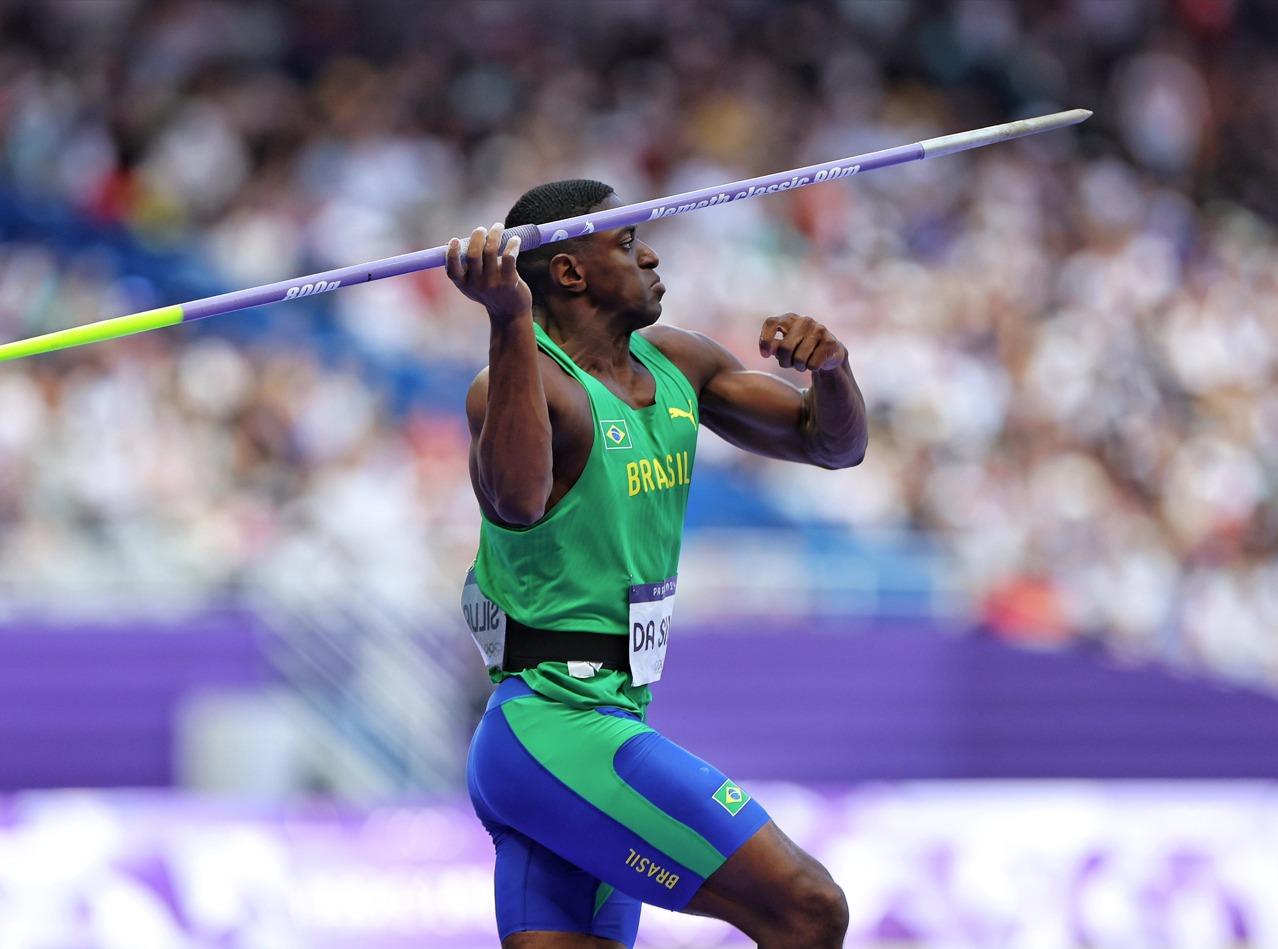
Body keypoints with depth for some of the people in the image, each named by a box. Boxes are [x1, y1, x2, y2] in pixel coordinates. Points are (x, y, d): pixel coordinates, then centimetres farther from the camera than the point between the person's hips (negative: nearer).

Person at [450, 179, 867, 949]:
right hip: (560, 731, -9)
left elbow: (835, 444, 17)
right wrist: (509, 324, -48)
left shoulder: (676, 364, 12)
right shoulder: (528, 381, -15)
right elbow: (517, 498, -38)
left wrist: (829, 366, -6)